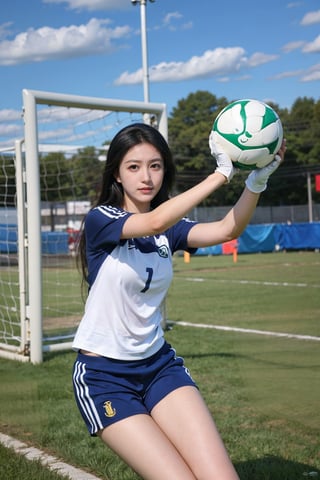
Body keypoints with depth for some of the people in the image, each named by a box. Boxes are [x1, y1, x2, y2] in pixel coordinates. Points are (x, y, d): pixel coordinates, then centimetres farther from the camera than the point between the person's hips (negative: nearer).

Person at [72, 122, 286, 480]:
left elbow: (226, 229, -16)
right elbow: (155, 222, -32)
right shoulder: (100, 220, -11)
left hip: (159, 364, 5)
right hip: (103, 375, -5)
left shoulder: (171, 228, 4)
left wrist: (257, 180, -32)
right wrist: (222, 173, -32)